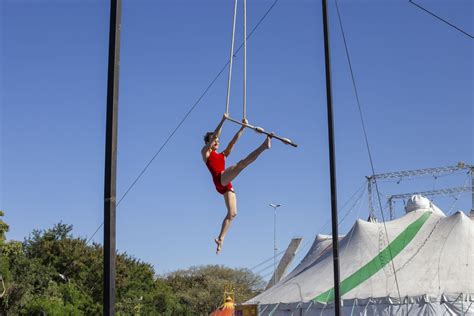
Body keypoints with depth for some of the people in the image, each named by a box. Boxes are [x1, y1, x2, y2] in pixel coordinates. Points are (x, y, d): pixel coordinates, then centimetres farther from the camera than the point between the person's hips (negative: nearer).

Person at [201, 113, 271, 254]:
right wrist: (222, 121, -6)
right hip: (219, 180, -7)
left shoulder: (223, 155, 29)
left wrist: (243, 127, 16)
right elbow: (214, 136, 1)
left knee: (232, 213, 1)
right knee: (241, 164, -23)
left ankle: (220, 238, 4)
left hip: (226, 185, 7)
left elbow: (234, 140, 22)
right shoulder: (205, 153, 13)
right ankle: (264, 146, -38)